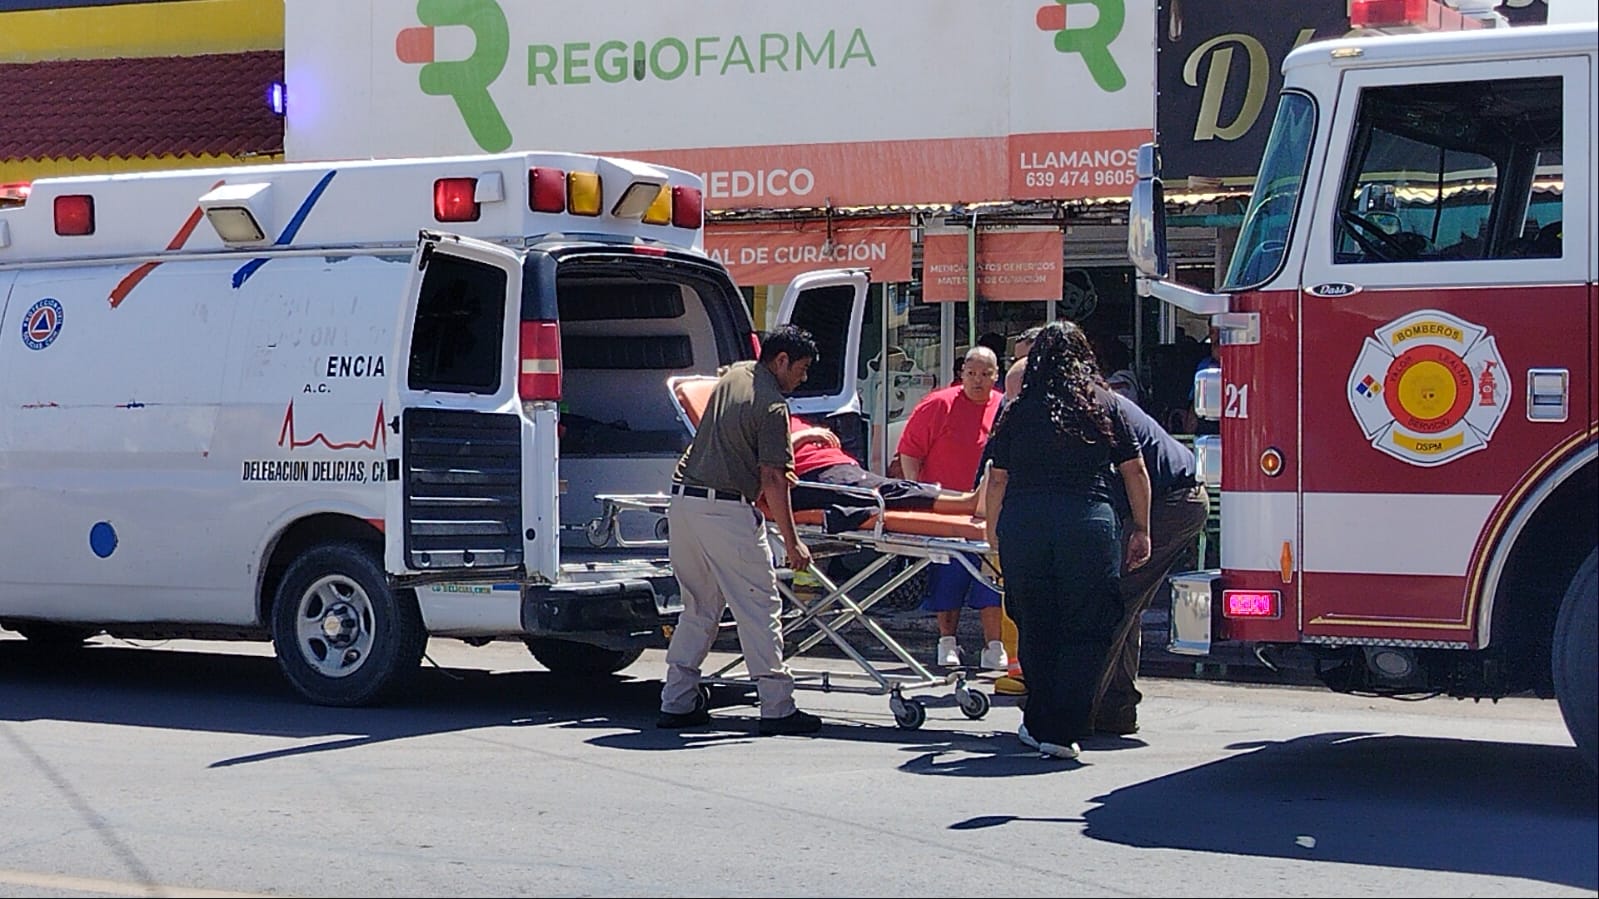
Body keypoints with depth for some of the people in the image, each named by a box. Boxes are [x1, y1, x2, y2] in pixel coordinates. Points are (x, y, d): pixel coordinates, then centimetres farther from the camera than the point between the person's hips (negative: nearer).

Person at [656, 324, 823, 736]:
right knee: (759, 607, -2)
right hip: (725, 511, -8)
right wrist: (791, 543, -10)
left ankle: (676, 703, 15)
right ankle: (777, 708, -1)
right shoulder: (772, 406, -11)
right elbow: (772, 481, -14)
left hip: (683, 500, 8)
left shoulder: (733, 374, 14)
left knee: (699, 607, 16)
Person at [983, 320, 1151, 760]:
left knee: (1036, 627, 15)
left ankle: (1038, 723, 23)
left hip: (1022, 524, 2)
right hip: (1088, 522, -2)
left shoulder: (1018, 411, 10)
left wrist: (993, 532, 21)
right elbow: (1135, 471, 10)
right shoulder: (1105, 405, 9)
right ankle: (1062, 731, -2)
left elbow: (998, 479, 10)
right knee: (1086, 629, 5)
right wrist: (1141, 530, 17)